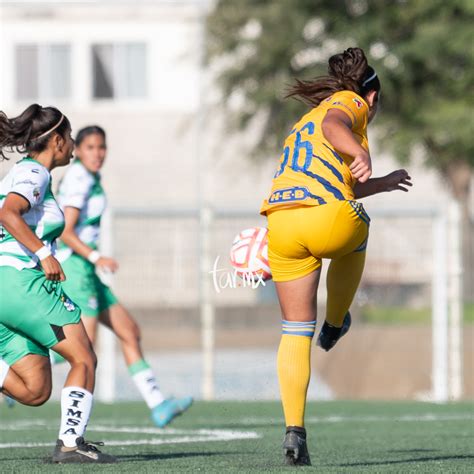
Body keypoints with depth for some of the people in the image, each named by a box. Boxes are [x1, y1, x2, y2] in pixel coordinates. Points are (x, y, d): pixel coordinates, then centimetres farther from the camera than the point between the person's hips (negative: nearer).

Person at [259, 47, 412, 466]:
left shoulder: (303, 124, 34)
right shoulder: (350, 102, 11)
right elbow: (333, 126, -14)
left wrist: (382, 183, 56)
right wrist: (360, 152, -33)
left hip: (280, 223, 6)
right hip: (328, 220, -6)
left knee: (296, 332, 10)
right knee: (356, 237, 33)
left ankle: (294, 429, 0)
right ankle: (335, 325, 45)